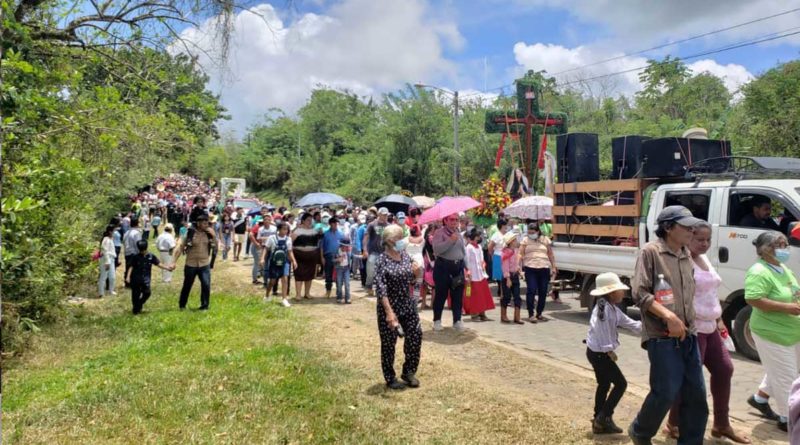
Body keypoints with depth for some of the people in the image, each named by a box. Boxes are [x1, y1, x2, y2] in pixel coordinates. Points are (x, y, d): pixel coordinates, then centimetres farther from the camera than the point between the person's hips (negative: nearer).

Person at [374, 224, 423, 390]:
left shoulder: (405, 255, 4)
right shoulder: (382, 260, -15)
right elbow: (380, 288, -22)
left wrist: (417, 272, -7)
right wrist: (389, 311, -29)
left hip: (408, 305, 6)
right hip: (389, 307, -6)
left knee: (416, 336, 7)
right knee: (388, 343, 6)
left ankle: (408, 371, 27)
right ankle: (390, 379, 22)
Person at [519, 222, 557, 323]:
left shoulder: (545, 239, 11)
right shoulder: (525, 240, 7)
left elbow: (550, 254, 15)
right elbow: (520, 254, -1)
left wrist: (553, 267, 9)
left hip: (544, 269, 3)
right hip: (530, 269, -2)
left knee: (543, 292, 6)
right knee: (531, 291, -8)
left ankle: (539, 314, 19)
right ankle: (531, 314, -2)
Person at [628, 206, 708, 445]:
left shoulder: (686, 255, 13)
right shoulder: (650, 252, -9)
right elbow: (639, 292, -15)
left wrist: (689, 324, 16)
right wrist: (668, 316, -22)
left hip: (688, 336, 7)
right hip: (662, 337, -7)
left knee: (696, 394, 9)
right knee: (666, 393, -4)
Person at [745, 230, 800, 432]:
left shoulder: (784, 269, 10)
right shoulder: (759, 272, -21)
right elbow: (752, 299, -30)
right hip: (772, 334, -10)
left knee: (779, 374, 21)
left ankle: (760, 398, 39)